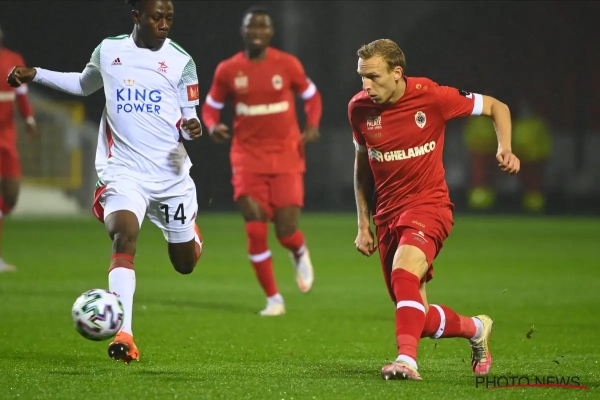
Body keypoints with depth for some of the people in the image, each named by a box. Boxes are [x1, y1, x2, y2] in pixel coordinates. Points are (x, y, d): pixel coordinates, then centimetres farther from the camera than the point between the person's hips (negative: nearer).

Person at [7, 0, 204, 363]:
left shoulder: (181, 61, -2)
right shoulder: (108, 51, 3)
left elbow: (188, 117, 3)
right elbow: (84, 84, 24)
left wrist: (192, 128, -21)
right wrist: (36, 75, 13)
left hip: (171, 173, 1)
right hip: (124, 170, 0)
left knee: (185, 264, 12)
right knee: (124, 237, -28)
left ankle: (188, 225, 51)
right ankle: (124, 336, -35)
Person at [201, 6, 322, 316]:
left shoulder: (287, 65, -3)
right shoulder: (228, 70, -1)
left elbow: (311, 95, 11)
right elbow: (211, 106, 10)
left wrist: (312, 126, -6)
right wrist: (212, 126, -12)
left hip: (286, 159, -1)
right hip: (248, 159, 1)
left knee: (286, 231, -9)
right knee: (256, 232, -8)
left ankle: (300, 254, 30)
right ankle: (273, 299, 8)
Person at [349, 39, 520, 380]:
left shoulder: (431, 97, -13)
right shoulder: (360, 108, -1)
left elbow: (496, 107, 1)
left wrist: (505, 148, -17)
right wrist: (364, 224, 12)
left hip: (429, 205, -5)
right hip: (387, 214, 5)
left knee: (404, 271, -34)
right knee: (421, 321, 5)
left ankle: (407, 359, -41)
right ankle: (475, 329, 34)